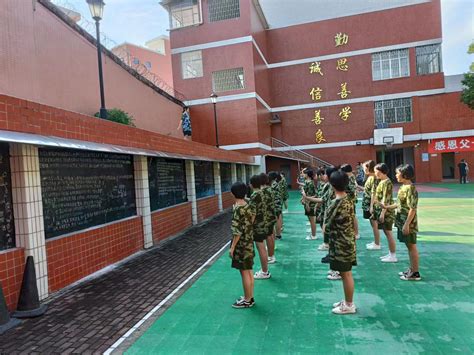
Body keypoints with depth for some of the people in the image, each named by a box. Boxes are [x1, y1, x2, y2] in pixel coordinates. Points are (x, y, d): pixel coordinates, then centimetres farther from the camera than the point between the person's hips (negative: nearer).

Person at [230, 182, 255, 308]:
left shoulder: (238, 209, -21)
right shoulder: (247, 206, 4)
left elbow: (238, 231, -22)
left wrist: (232, 247, -16)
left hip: (241, 244, -9)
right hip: (248, 242, 9)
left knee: (244, 272, 3)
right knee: (249, 271, 17)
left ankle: (247, 300, 16)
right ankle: (250, 297, 29)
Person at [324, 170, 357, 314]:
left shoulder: (335, 204, -22)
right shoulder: (349, 200, 4)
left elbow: (326, 228, -14)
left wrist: (325, 229, 5)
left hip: (340, 244, -9)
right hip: (348, 241, 9)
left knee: (346, 274, 4)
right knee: (346, 273, 19)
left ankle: (349, 305, 18)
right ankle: (347, 301, 32)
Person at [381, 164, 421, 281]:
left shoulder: (410, 189, -20)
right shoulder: (403, 187, 8)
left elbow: (412, 209, -22)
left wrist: (407, 224, -23)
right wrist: (387, 207, 22)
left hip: (408, 223, -9)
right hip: (402, 221, 9)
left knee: (412, 246, 2)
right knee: (409, 246, 17)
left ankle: (415, 273, 13)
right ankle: (411, 269, 30)